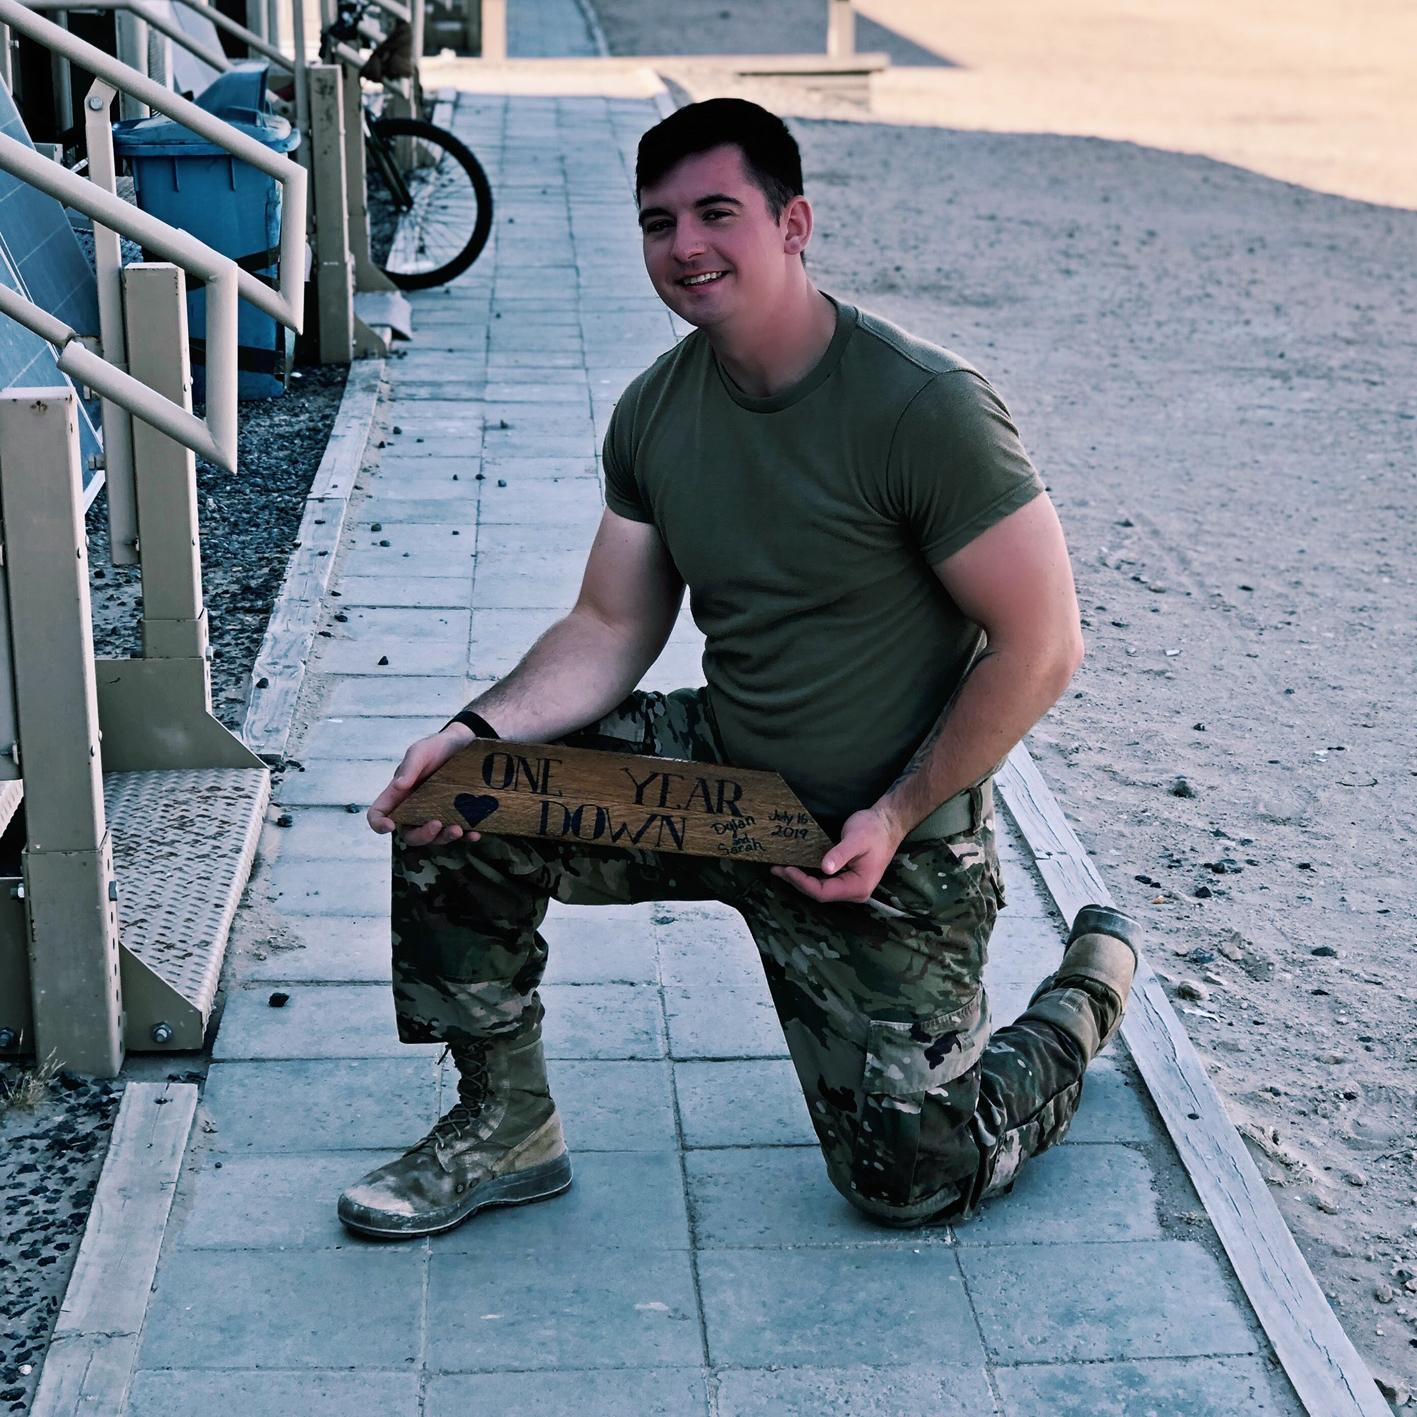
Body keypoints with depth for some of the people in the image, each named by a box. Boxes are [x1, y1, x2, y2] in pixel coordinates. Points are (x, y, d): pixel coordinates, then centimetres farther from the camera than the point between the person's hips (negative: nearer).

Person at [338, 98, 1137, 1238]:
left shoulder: (924, 408, -22)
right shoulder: (655, 413, -3)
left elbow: (1041, 644, -18)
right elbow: (611, 630, 1)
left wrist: (897, 816, -19)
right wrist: (477, 732, -17)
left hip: (889, 843, -5)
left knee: (912, 1179, 1)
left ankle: (1090, 987, 31)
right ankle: (508, 1128, 7)